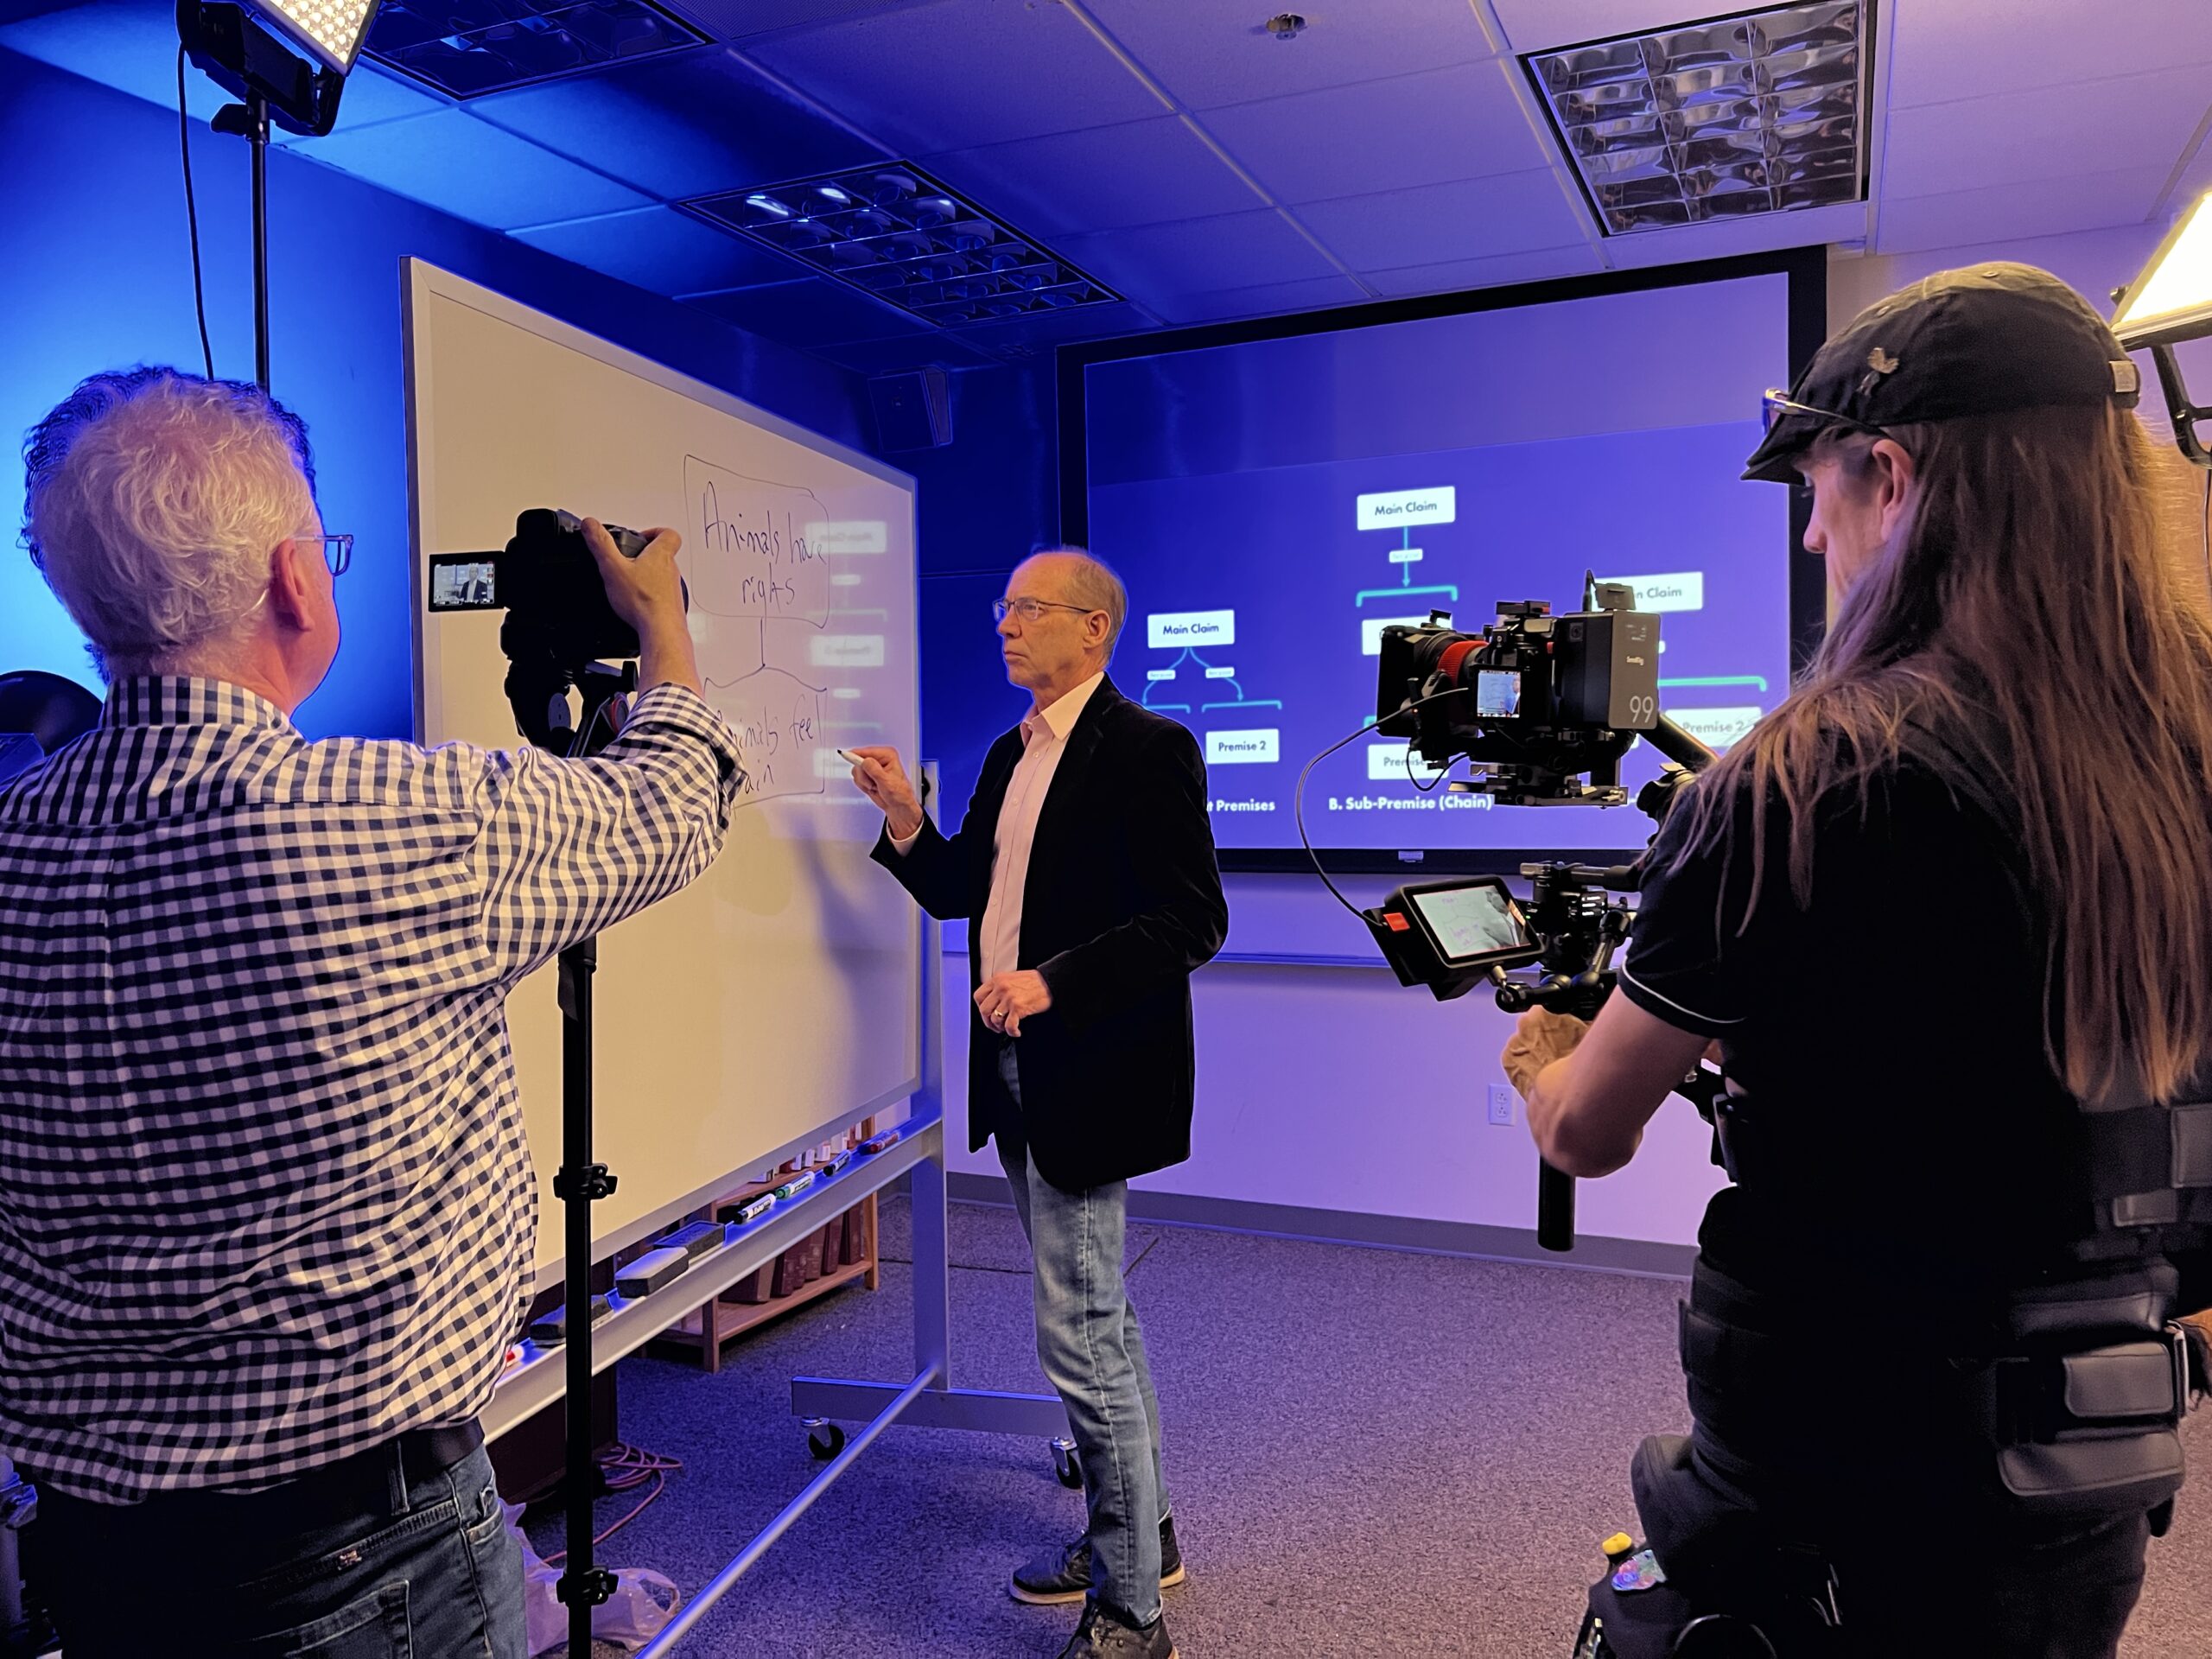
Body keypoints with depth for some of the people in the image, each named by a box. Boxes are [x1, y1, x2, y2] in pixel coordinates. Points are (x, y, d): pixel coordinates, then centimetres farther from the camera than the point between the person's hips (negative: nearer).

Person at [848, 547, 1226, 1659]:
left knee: (1081, 1339, -4)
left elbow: (1191, 922, -20)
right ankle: (1136, 1535, 39)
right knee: (1098, 1318, 21)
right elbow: (959, 891, 16)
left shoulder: (1148, 750, -14)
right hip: (1019, 1078, 9)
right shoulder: (1010, 755, 13)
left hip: (1087, 1085, -9)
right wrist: (905, 819, -1)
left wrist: (1053, 980, -27)